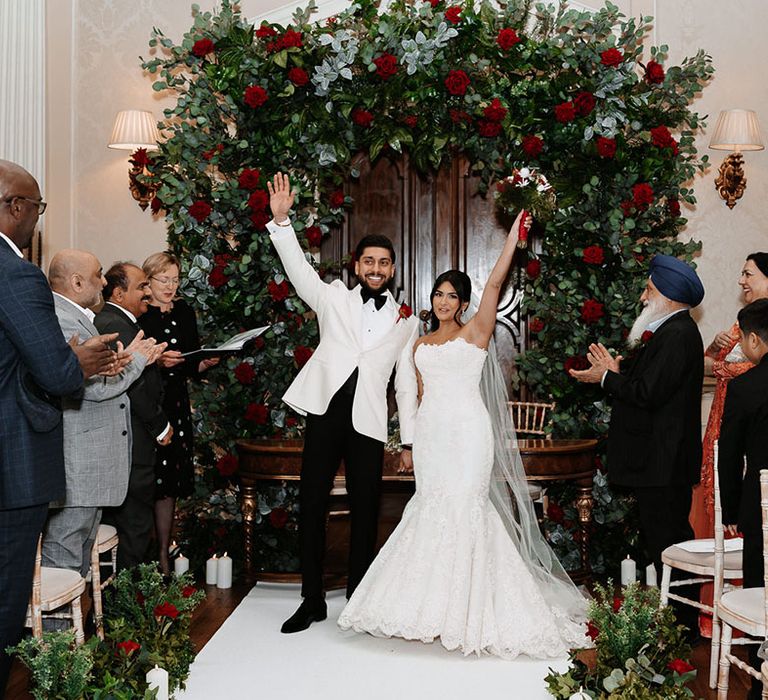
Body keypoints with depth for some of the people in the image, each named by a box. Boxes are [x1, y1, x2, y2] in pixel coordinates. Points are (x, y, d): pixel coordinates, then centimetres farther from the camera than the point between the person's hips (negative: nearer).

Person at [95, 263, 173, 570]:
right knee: (135, 526, -3)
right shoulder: (117, 326, -17)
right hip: (133, 442, -11)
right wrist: (161, 427, -11)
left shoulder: (105, 320, 16)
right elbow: (135, 386, -20)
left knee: (120, 520, 16)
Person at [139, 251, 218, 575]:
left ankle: (164, 557, 14)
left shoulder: (184, 312, 13)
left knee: (168, 485, 6)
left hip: (175, 405, 5)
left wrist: (207, 362, -3)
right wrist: (156, 360, -21)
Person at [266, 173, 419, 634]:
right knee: (311, 506, 3)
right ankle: (313, 600, 15)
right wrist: (281, 220, -19)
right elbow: (299, 269, -5)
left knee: (365, 513, 6)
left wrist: (410, 439, 8)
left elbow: (407, 383, 11)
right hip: (325, 414, 0)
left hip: (368, 423, 1)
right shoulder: (334, 298, 8)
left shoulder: (406, 321, 11)